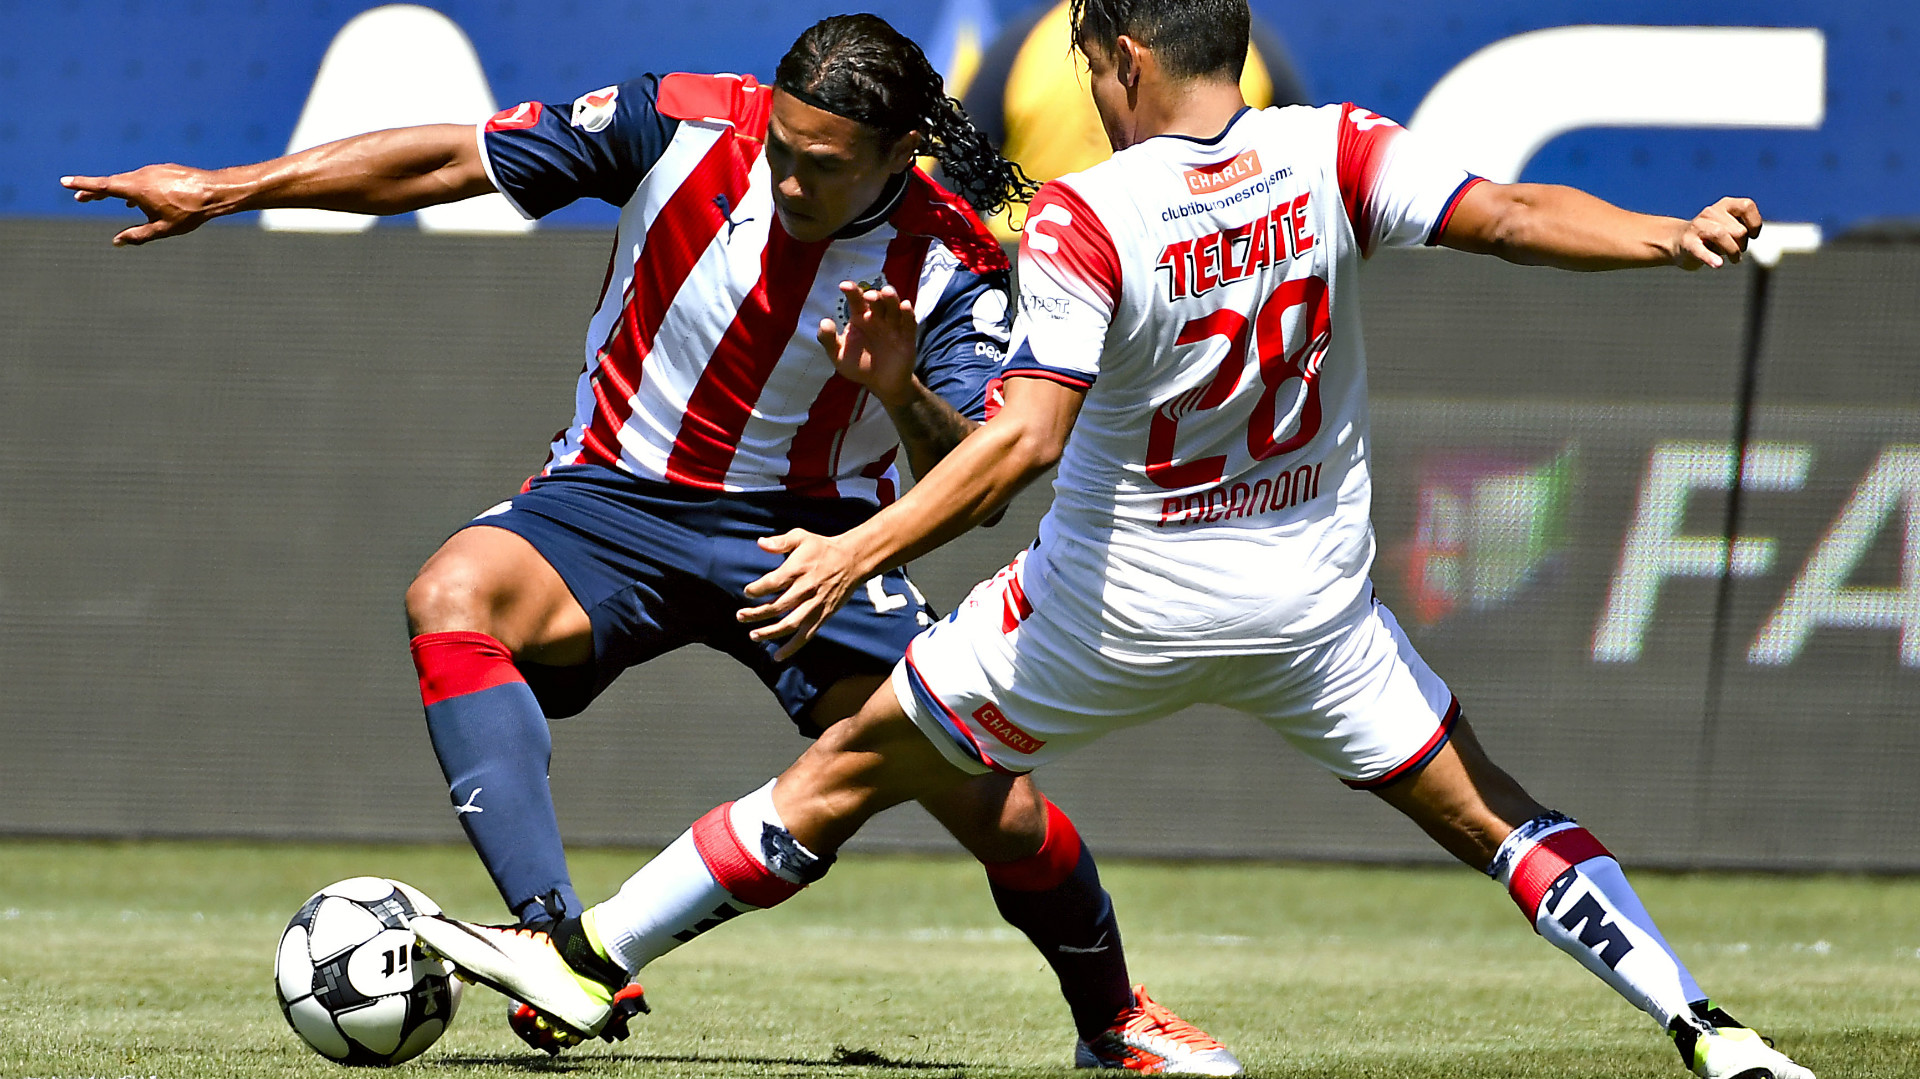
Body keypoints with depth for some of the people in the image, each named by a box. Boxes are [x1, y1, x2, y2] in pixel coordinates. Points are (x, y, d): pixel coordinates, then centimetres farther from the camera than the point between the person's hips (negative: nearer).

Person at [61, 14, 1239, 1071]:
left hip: (808, 531, 0)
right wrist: (226, 189, -6)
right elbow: (448, 161, -6)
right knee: (453, 596, -33)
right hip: (616, 498, 1)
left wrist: (903, 395, -42)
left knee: (996, 803, -12)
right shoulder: (685, 127, -14)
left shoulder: (953, 264, -14)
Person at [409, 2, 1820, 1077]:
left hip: (1115, 605, -3)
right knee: (1485, 815, 11)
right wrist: (1663, 238, -20)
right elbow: (1506, 213, -21)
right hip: (1310, 595, 3)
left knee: (847, 769, 9)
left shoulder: (1088, 219, -20)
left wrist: (856, 552, -24)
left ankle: (584, 961, 14)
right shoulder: (1332, 156, -9)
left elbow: (1025, 437, -27)